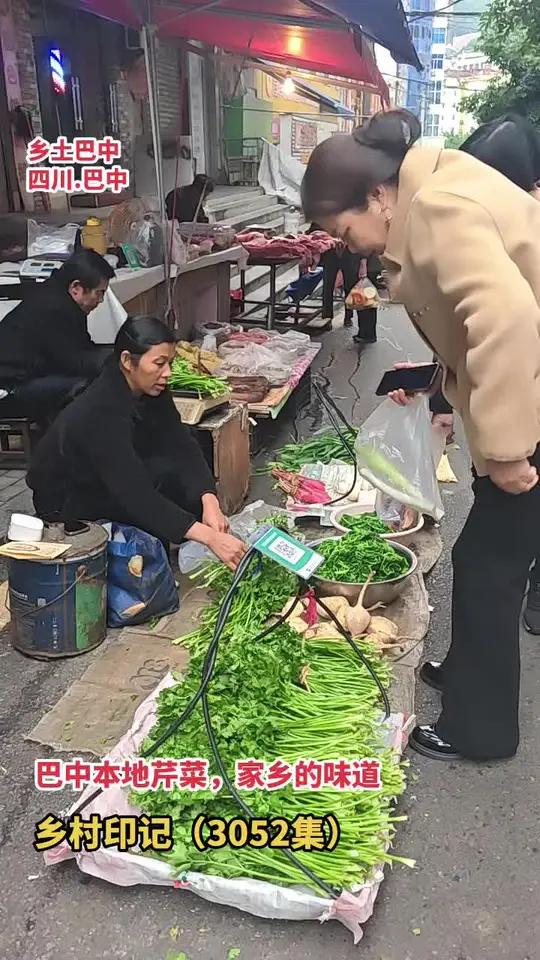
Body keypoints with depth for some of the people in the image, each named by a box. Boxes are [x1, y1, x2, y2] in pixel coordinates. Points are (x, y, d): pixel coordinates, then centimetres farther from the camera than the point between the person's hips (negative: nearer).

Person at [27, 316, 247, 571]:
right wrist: (209, 537, -47)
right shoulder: (101, 412, -35)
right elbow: (136, 494, -41)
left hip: (116, 479, 8)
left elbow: (182, 444, -16)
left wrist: (209, 502, -33)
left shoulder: (149, 390, -12)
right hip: (65, 502, -7)